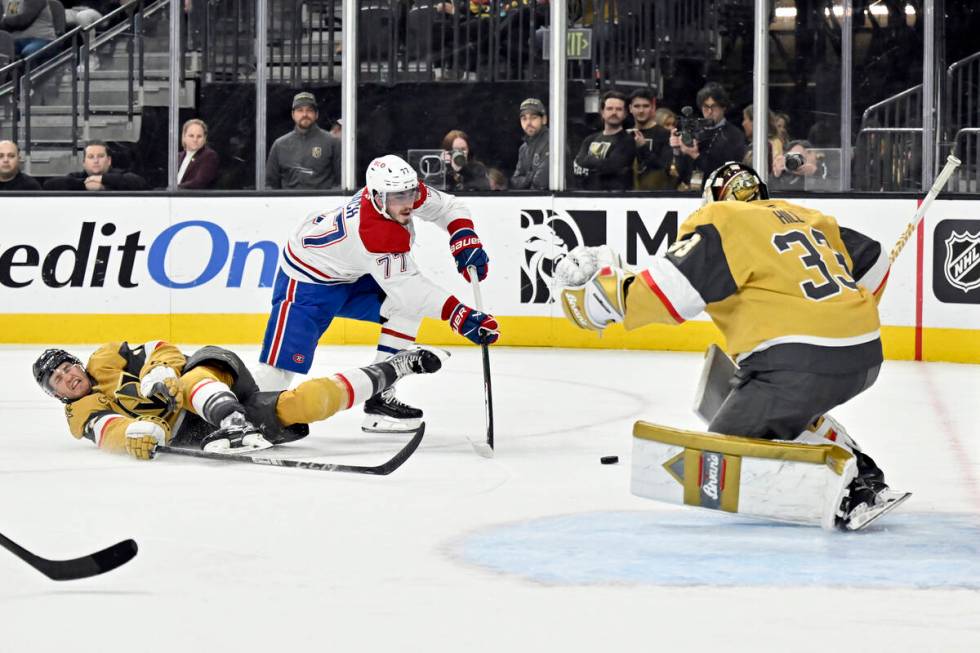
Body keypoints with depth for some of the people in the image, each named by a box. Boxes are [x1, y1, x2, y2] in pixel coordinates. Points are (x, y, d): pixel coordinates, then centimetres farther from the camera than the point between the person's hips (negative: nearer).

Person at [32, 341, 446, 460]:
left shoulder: (108, 359, 6)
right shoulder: (82, 416, 5)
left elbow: (162, 351, 2)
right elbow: (108, 431, -16)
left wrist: (161, 371, -21)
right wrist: (134, 432, -38)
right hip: (191, 431, 0)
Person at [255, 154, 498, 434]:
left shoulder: (407, 191, -17)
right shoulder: (375, 232, -39)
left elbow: (448, 208, -1)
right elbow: (406, 287, -39)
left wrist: (467, 242, -20)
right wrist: (460, 316, -44)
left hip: (352, 274, 9)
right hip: (307, 280, -9)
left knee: (409, 306, -3)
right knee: (286, 359, -20)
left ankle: (379, 399, 0)